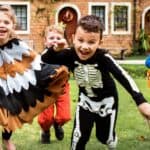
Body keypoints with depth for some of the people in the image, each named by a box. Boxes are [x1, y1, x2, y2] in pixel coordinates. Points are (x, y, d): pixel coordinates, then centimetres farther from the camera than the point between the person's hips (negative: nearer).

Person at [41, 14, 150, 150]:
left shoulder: (103, 57, -36)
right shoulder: (70, 55, -26)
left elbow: (123, 77, -45)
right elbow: (44, 61, -23)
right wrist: (55, 49, -45)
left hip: (106, 100, -2)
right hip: (86, 99, 2)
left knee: (105, 136, 15)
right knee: (79, 135, -4)